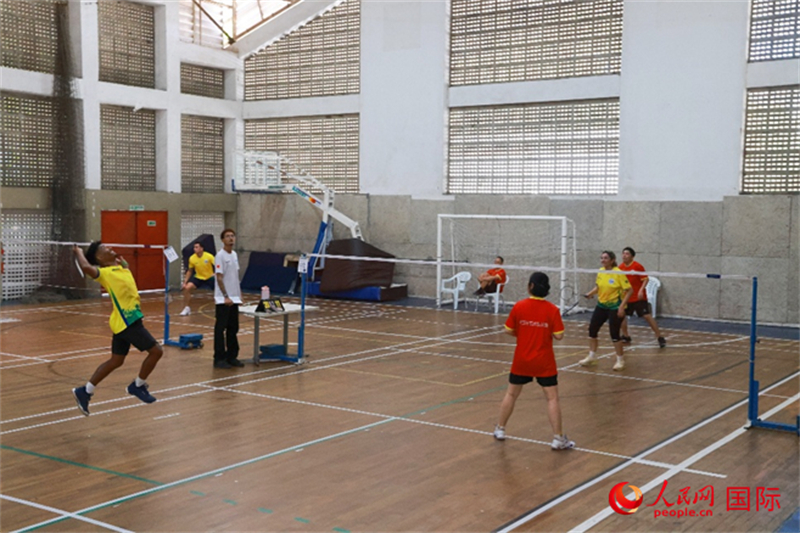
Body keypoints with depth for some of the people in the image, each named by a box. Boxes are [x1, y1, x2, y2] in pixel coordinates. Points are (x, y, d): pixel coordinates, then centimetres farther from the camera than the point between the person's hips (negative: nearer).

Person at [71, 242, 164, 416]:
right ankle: (138, 386, 12)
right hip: (127, 321, -9)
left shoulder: (121, 266, 13)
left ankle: (85, 391, 20)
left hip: (125, 321, 9)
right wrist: (78, 252, -16)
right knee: (156, 351, -5)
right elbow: (86, 267, -32)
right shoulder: (104, 273, -11)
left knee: (116, 361, 15)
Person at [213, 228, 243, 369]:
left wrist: (239, 293, 13)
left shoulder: (234, 255, 11)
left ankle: (231, 356, 18)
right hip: (223, 300, -8)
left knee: (233, 329, 11)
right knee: (220, 329, -2)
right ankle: (219, 359, 2)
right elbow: (219, 278, -15)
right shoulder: (220, 256, -12)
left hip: (234, 298, 8)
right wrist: (226, 296, -19)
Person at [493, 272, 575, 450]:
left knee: (511, 394, 18)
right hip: (544, 363, -2)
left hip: (521, 361, 2)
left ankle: (500, 429, 28)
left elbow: (509, 331, -3)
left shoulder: (518, 307, -9)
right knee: (552, 398, 3)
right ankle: (558, 438, 1)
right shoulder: (552, 310, -12)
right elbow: (559, 336, -12)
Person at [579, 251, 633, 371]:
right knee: (592, 329, 7)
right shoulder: (600, 271, 1)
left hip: (615, 307, -7)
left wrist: (622, 306, -22)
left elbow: (629, 290, -16)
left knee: (614, 333, -5)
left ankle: (620, 360, 13)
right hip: (601, 306, 7)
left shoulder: (618, 273, -17)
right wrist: (591, 293, -3)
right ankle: (592, 356, 25)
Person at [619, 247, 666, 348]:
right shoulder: (620, 267, 4)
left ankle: (660, 338, -4)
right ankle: (625, 337, 24)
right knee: (621, 315, 6)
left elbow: (645, 279, -13)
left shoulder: (637, 266, -13)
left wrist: (641, 290, -25)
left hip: (639, 298, -6)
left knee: (647, 316, -10)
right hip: (626, 297, 6)